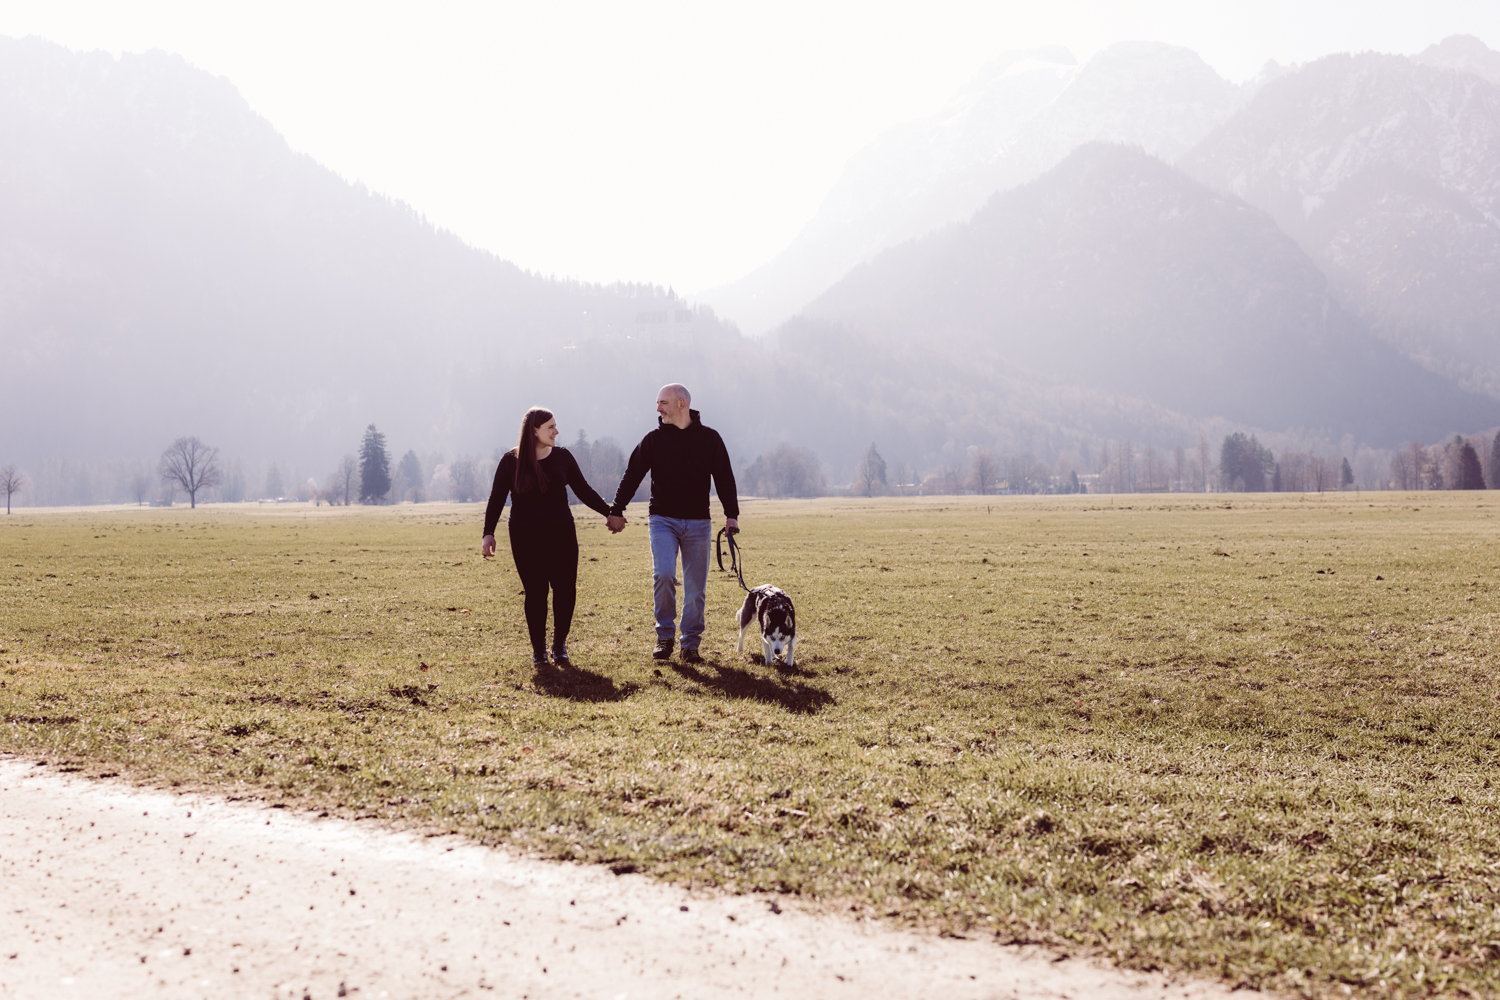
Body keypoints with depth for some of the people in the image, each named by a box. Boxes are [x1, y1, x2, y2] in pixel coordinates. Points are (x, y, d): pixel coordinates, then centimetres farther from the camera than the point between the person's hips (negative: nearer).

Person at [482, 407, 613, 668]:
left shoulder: (562, 457, 4)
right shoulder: (511, 461, -3)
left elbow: (583, 490, 12)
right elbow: (496, 499, 1)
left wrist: (609, 513, 7)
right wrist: (488, 533, -6)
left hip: (561, 535, 2)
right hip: (526, 539, -2)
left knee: (566, 590, -3)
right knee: (535, 593, -1)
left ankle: (559, 647, 13)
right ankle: (538, 650, 13)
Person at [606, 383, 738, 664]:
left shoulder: (709, 438, 3)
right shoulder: (653, 439, 4)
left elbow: (724, 478, 5)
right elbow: (632, 475, 8)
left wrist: (731, 515, -5)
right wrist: (616, 511, 6)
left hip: (698, 523, 0)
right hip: (663, 520, 0)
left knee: (695, 587, 2)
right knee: (663, 574, -17)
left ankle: (690, 644, 13)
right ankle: (664, 636, 0)